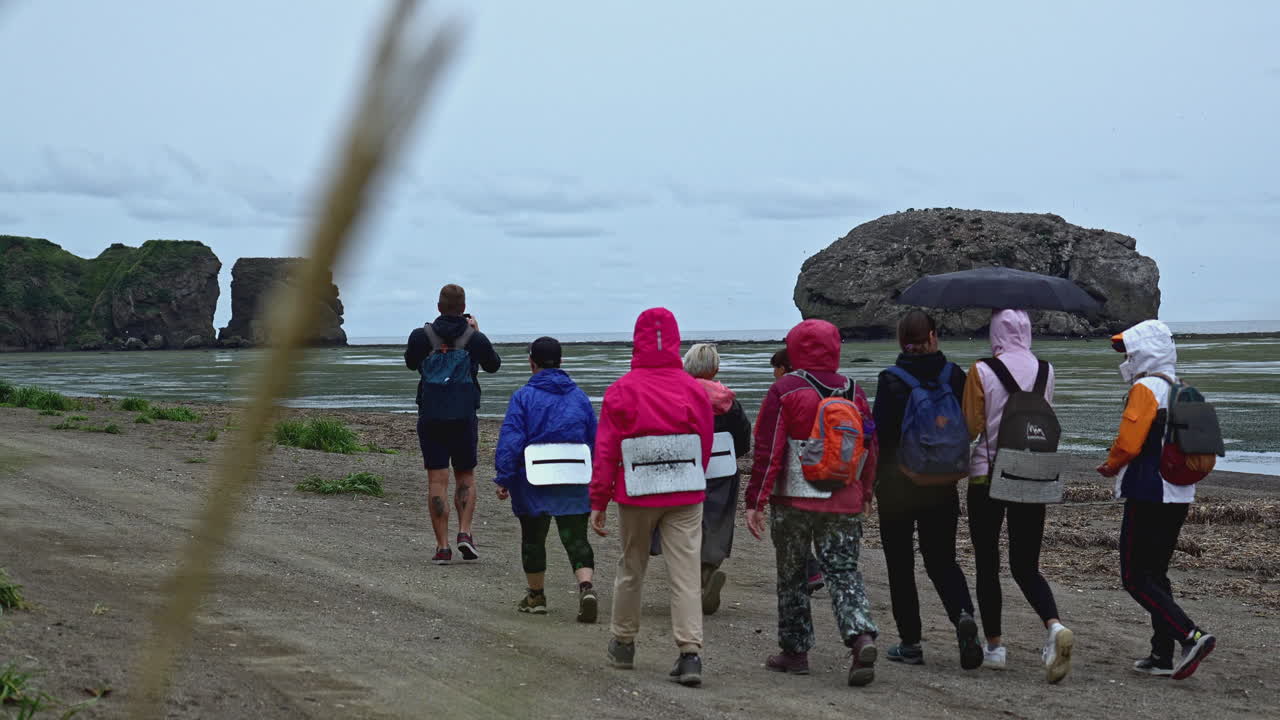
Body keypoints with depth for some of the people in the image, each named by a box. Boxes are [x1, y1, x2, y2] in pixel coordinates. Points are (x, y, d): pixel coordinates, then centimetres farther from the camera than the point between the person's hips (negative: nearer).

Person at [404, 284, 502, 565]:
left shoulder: (422, 336, -4)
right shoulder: (475, 338, -3)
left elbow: (410, 363, 17)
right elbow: (493, 365, 16)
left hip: (430, 417, 0)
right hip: (464, 417, 0)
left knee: (437, 480, 1)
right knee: (465, 476, 15)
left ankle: (442, 546, -2)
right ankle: (465, 532, -3)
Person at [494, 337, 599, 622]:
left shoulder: (523, 397, -6)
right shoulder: (578, 397, 6)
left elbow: (510, 441, -12)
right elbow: (595, 441, 11)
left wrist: (503, 479, -6)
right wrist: (595, 482, 21)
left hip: (534, 484, -2)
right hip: (574, 484, 2)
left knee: (533, 539, 14)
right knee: (576, 539, 0)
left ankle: (536, 596, 25)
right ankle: (586, 587, -22)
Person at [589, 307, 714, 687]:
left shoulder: (622, 390, -8)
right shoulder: (694, 389, -3)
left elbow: (605, 451, -6)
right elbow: (706, 446, 6)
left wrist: (598, 502, 1)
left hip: (636, 497, 0)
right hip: (685, 498, 1)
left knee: (631, 568, 16)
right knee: (686, 573, -1)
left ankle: (623, 644, 30)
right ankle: (690, 653, -10)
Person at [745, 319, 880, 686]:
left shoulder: (784, 391, -7)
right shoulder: (854, 393, 7)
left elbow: (767, 451, -10)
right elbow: (871, 449, 13)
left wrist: (755, 501, -6)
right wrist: (864, 495, 26)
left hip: (794, 502, -3)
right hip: (844, 503, 3)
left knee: (791, 577, 11)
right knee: (844, 573, 4)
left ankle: (795, 650, 17)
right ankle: (862, 636, -18)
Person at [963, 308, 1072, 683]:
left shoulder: (981, 372, -11)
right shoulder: (1044, 370, 2)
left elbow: (971, 427, -9)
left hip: (988, 474, -3)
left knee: (987, 564, 11)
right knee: (1026, 566, 9)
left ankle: (994, 645, 13)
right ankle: (1055, 626, -16)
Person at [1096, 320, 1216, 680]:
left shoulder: (1145, 389, -13)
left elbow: (1128, 444, -20)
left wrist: (1111, 466, 1)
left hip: (1147, 497, -9)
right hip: (1179, 497, 9)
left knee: (1135, 578, -4)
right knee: (1155, 574, 16)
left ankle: (1191, 636, -17)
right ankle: (1163, 657, 15)